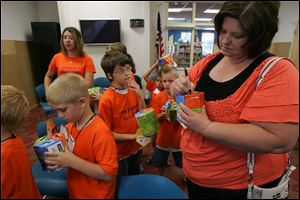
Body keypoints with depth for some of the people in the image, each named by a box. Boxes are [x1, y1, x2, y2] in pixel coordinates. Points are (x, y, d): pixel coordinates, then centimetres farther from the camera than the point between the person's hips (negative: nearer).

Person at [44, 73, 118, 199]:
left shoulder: (100, 133, -31)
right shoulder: (71, 125, -5)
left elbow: (108, 173, -29)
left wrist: (72, 161, -32)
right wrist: (59, 155, -8)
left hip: (96, 195, -7)